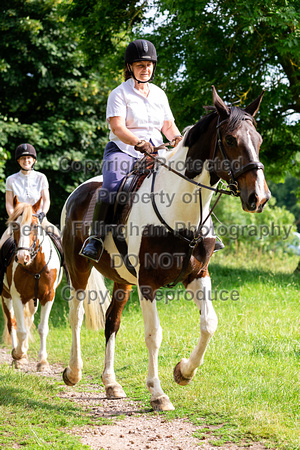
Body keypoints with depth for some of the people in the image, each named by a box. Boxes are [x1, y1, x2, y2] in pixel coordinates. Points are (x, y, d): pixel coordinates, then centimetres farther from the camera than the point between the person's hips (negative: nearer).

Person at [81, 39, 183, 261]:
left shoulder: (159, 94, 17)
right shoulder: (120, 94, 0)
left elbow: (168, 125, 17)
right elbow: (117, 128, -13)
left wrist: (178, 139, -7)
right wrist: (139, 143, -30)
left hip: (154, 153, 5)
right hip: (122, 151, -5)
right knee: (111, 188, -34)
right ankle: (96, 238, -28)